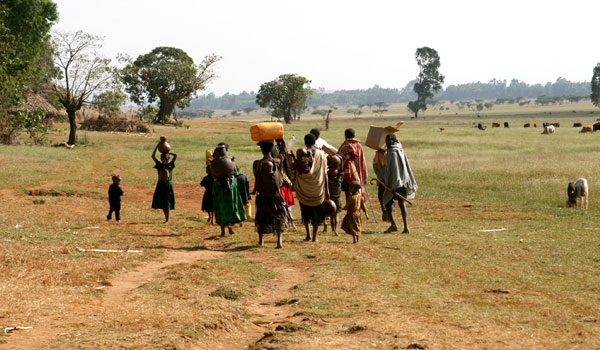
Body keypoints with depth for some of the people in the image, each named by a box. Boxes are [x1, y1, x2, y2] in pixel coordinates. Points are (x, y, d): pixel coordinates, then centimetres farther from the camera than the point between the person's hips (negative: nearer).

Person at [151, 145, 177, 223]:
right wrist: (157, 147, -6)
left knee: (167, 204, -1)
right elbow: (153, 156, -5)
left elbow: (175, 155, -6)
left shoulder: (170, 165, 0)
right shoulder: (159, 165, 3)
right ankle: (166, 217, 20)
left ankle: (167, 219, 4)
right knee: (162, 203, 7)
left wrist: (168, 153, 3)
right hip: (160, 185, 3)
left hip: (168, 185, -3)